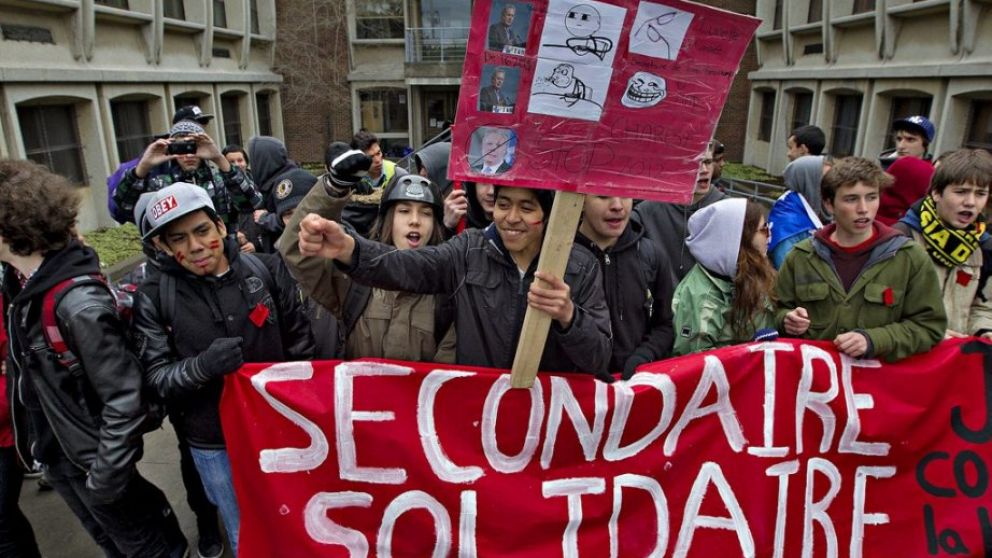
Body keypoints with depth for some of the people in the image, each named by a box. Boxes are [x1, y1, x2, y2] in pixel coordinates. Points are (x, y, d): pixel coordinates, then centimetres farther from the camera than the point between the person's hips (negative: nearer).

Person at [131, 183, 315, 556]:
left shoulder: (267, 270, -8)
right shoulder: (154, 299, -10)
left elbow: (302, 346, -1)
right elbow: (155, 377, -9)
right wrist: (201, 366, -30)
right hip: (215, 444, 0)